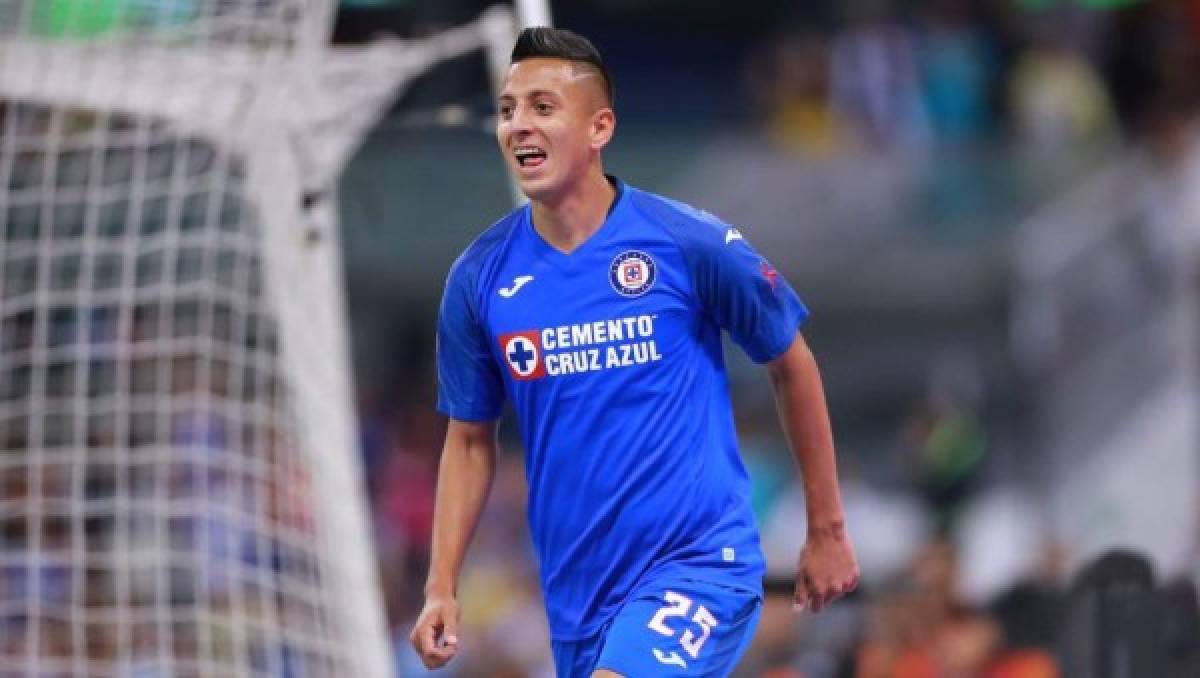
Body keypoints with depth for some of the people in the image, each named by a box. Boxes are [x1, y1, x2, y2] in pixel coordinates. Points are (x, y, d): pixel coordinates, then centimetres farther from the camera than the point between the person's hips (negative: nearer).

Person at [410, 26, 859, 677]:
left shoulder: (691, 244, -8)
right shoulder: (478, 278, 1)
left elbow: (791, 365, 5)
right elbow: (469, 440, 12)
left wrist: (827, 531, 9)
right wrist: (441, 588, 2)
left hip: (699, 559, -5)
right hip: (576, 592, 5)